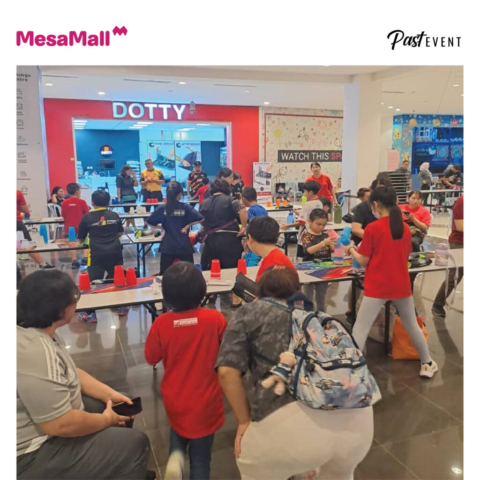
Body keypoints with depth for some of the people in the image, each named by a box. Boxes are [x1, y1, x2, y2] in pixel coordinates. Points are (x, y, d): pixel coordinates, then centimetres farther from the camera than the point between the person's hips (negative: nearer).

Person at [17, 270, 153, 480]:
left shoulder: (40, 332, 0)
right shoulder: (35, 352, -32)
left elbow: (71, 372, 12)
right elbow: (60, 424, -30)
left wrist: (110, 393, 3)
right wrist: (107, 420, -14)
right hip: (35, 455, -10)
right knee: (136, 444, -10)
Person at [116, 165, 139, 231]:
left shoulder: (130, 177, 16)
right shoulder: (120, 178, -2)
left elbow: (136, 185, 10)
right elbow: (118, 188, -7)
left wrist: (134, 176, 2)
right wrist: (119, 198, -14)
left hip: (133, 197, 7)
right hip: (125, 198, -7)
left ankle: (127, 227, 14)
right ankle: (134, 227, -10)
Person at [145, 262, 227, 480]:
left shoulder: (161, 323, -17)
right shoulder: (215, 319, -19)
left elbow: (151, 358, -2)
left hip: (175, 399, 1)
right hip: (206, 401, -1)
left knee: (178, 428, 33)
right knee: (200, 458, 18)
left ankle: (176, 455, 8)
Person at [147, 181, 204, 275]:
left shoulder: (162, 209, -3)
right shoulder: (186, 207, -7)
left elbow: (149, 222, 6)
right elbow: (200, 219, -12)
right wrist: (187, 226, -2)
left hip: (167, 247, 1)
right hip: (184, 246, -1)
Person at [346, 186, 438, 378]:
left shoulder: (372, 228, -12)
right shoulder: (405, 227, 2)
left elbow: (363, 261, -8)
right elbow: (405, 255, 13)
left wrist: (351, 250, 10)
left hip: (377, 287, -5)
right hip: (402, 285, 5)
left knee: (360, 329, 0)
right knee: (412, 325, 22)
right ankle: (427, 364, 35)